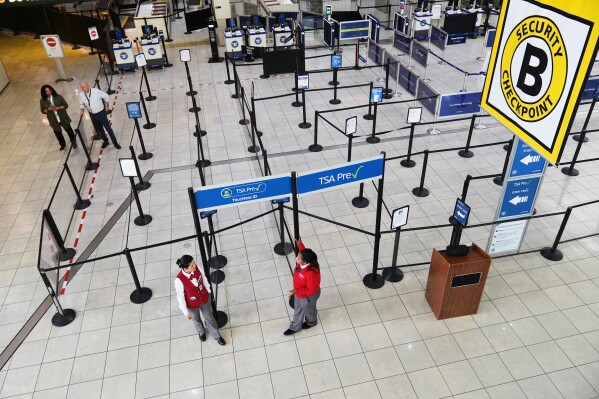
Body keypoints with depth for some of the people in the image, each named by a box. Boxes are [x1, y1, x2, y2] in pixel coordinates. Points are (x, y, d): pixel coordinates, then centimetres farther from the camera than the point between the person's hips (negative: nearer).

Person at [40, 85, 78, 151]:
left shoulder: (58, 97, -12)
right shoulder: (42, 100, -7)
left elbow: (66, 105, -8)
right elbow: (42, 111, 0)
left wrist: (58, 108, -25)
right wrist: (48, 109, -21)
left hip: (63, 118, -2)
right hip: (53, 120, 2)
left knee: (68, 129, 13)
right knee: (57, 132, 18)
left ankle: (73, 142, 36)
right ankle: (63, 144, 40)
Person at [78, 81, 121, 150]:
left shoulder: (96, 91, -21)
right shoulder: (81, 95, -10)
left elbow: (106, 96, -5)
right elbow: (81, 104, 9)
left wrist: (107, 106, 1)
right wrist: (82, 110, -8)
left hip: (101, 113, -4)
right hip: (92, 115, 4)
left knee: (108, 127, 4)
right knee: (98, 129, 17)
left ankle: (115, 142, 16)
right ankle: (105, 141, 38)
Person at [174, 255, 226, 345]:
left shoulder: (196, 268, -25)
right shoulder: (179, 280, -36)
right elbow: (180, 297, -22)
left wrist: (209, 291, 9)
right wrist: (186, 312, -12)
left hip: (205, 299, 3)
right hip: (192, 305, -3)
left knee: (209, 318, 24)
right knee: (196, 319, 29)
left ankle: (216, 335, 51)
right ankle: (201, 332, 62)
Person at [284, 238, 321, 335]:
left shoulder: (311, 273, -47)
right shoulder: (302, 263, -24)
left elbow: (311, 290, -34)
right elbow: (303, 252, 2)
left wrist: (297, 291, -35)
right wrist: (300, 245, -5)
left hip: (308, 296, -7)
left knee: (308, 309, 27)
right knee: (298, 309, 29)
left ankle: (311, 322, 61)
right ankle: (295, 327, 55)